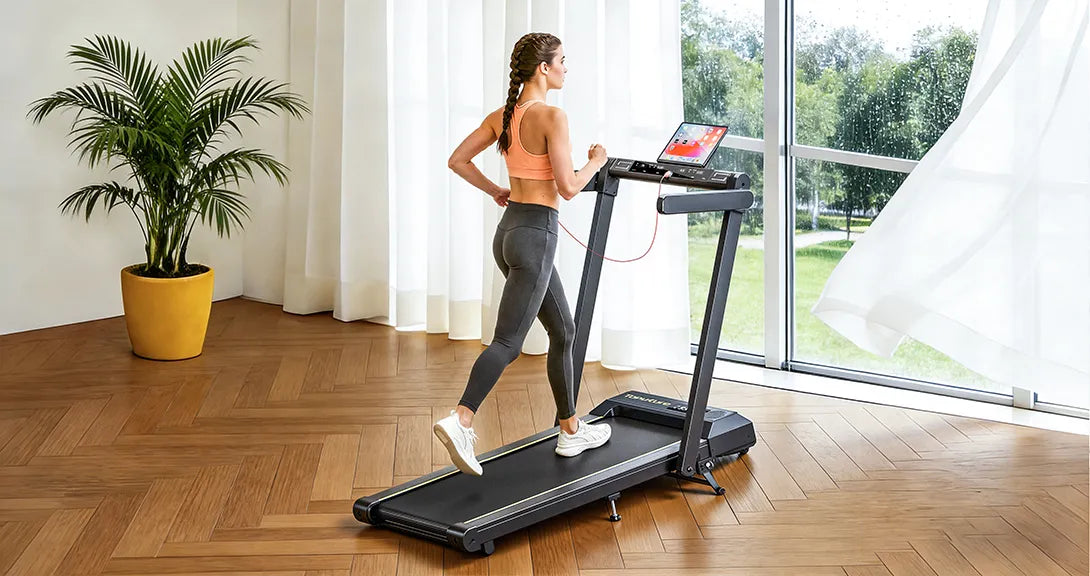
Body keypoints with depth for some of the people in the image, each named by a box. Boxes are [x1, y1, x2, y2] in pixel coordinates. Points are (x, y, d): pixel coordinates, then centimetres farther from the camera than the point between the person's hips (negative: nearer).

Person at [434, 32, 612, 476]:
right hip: (536, 234, -9)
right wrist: (595, 162, 1)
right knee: (508, 342, -11)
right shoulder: (551, 116, -15)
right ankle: (460, 421, -23)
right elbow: (567, 188, -17)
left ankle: (570, 430, 26)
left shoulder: (502, 116, 9)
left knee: (563, 331, 18)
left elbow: (457, 160, 11)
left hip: (510, 228, 9)